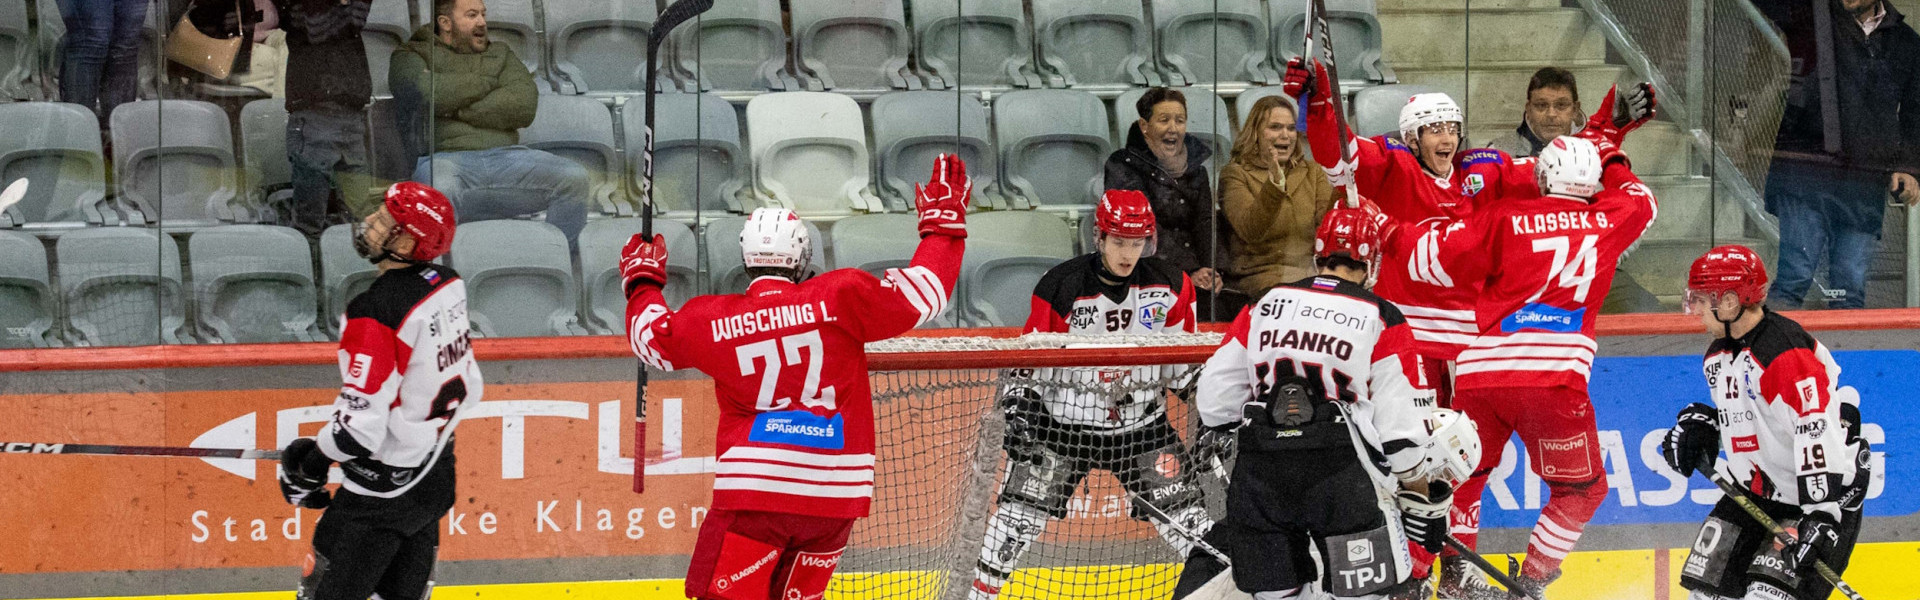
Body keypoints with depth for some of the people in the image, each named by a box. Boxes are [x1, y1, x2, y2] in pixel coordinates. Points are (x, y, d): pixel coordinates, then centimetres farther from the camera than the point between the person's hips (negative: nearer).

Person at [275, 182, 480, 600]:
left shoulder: (376, 312, -27)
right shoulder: (449, 287, -2)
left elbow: (360, 423, -26)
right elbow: (468, 384, 10)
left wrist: (311, 463, -9)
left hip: (387, 486, -9)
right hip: (436, 474, 9)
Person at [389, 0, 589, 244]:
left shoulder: (501, 55, 28)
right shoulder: (412, 55, 18)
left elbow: (524, 105, 8)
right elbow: (427, 93, -7)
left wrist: (460, 112, -2)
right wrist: (488, 83, 7)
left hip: (505, 156, 4)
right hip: (446, 157, -4)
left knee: (574, 177, -22)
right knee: (440, 188, -42)